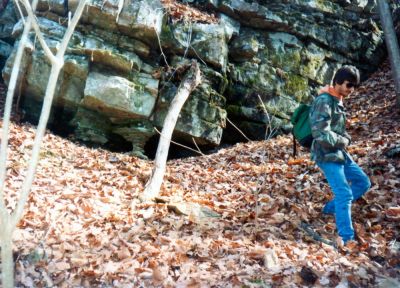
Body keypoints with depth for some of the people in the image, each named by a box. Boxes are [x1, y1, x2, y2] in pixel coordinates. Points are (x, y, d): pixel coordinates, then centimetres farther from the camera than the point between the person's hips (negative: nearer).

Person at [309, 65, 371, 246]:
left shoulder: (338, 101, 13)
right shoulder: (324, 101, -17)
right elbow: (320, 133, -27)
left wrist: (346, 138, 1)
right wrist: (342, 141, -12)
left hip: (339, 153, 10)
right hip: (327, 155, -10)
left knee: (363, 182, 14)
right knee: (344, 194, -12)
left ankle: (331, 208, 24)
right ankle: (346, 238, -4)